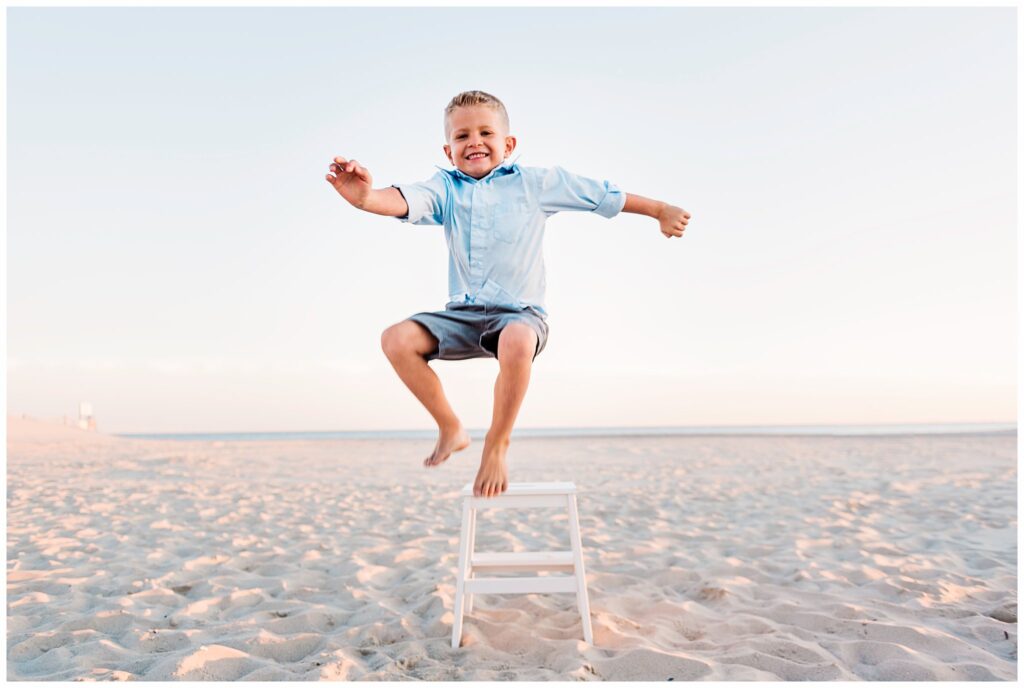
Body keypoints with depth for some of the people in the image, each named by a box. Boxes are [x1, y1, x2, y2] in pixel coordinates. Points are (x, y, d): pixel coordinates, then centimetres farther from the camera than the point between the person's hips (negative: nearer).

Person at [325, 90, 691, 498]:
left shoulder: (536, 183, 3)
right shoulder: (445, 187, 5)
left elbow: (603, 195, 9)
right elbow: (403, 201, -17)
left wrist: (660, 211, 13)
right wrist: (366, 197, -40)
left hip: (520, 313, -3)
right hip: (461, 314, 3)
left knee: (516, 342, -38)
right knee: (396, 339, -17)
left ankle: (497, 444, -13)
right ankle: (450, 429, 4)